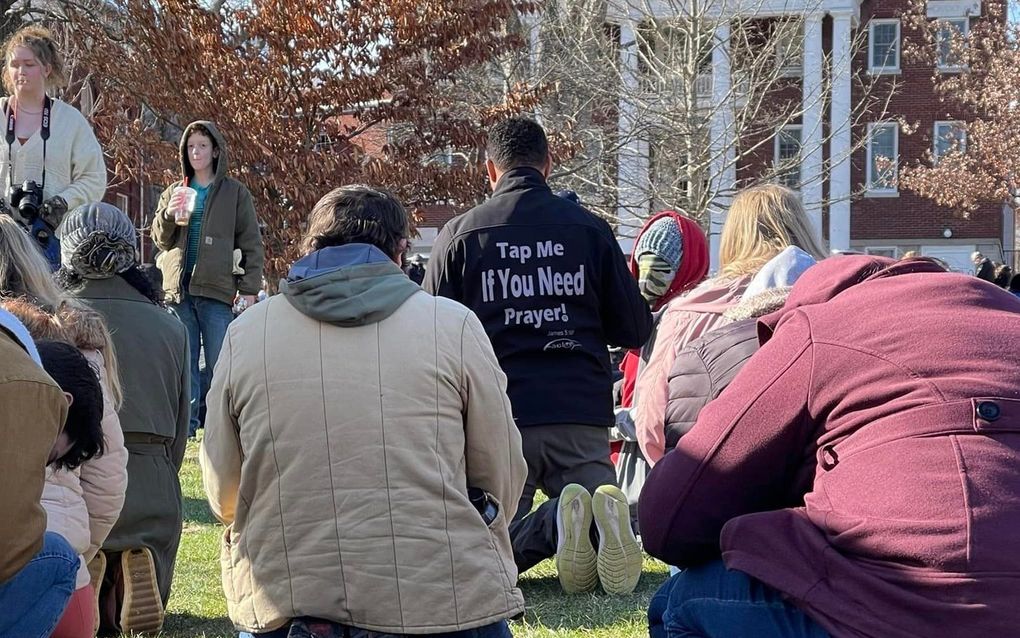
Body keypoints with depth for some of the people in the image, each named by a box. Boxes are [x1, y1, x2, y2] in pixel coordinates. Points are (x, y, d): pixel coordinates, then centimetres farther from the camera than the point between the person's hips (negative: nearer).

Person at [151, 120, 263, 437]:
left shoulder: (235, 193, 5)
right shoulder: (174, 192, 16)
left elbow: (251, 244, 2)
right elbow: (161, 240, 14)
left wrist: (249, 289, -6)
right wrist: (168, 214, -7)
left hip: (216, 290, -4)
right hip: (179, 288, 4)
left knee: (219, 361, -6)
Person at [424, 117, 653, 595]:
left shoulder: (460, 234, 3)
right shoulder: (589, 228, 7)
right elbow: (635, 331, 9)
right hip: (581, 411, 1)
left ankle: (555, 523, -23)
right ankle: (606, 511, -25)